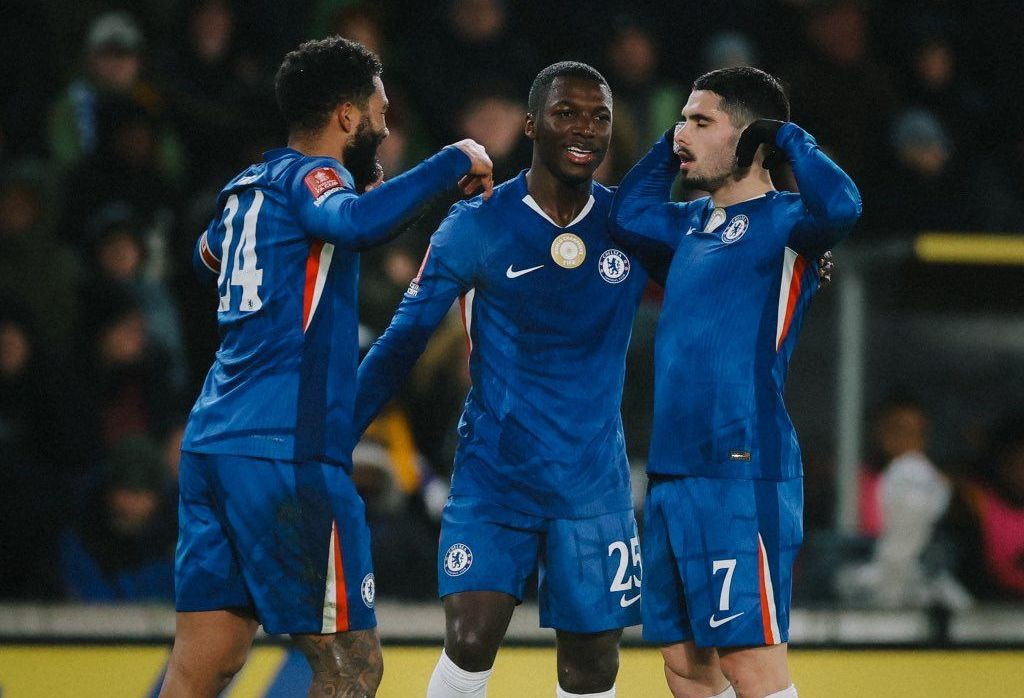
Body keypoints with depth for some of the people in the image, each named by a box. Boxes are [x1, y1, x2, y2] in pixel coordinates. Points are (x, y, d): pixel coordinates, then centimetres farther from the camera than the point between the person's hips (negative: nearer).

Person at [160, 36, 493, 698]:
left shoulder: (248, 187, 19)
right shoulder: (308, 174, -6)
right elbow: (358, 223, -30)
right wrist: (453, 161, -16)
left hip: (212, 445, 9)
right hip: (286, 453, -9)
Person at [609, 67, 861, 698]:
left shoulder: (782, 222, -8)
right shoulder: (692, 225, 17)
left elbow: (840, 207, -27)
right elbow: (628, 216, 28)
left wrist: (788, 136, -11)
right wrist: (671, 146, 18)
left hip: (744, 474, -9)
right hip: (672, 474, 9)